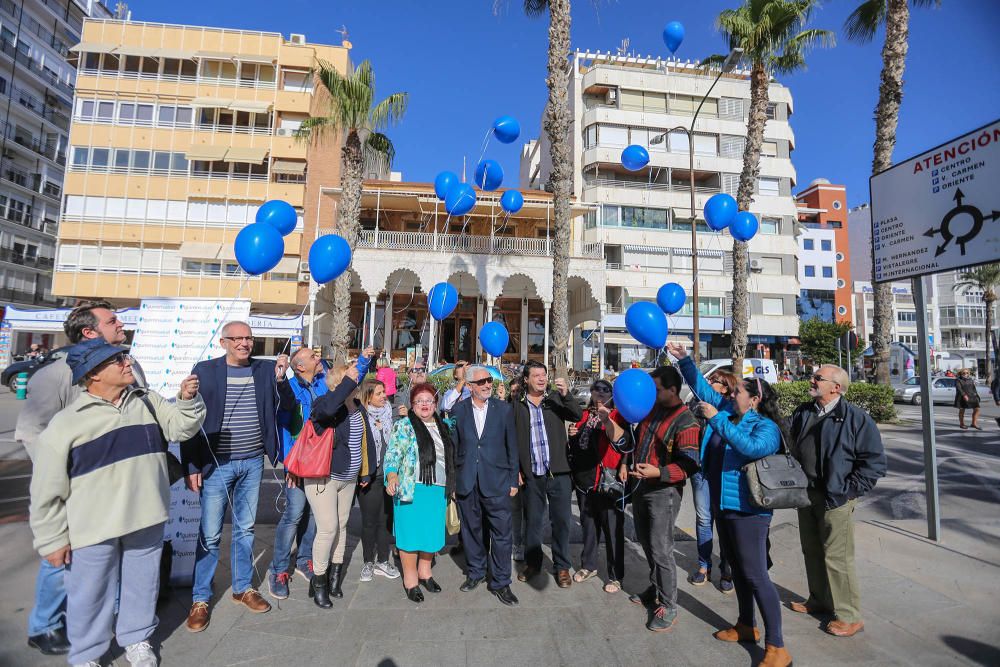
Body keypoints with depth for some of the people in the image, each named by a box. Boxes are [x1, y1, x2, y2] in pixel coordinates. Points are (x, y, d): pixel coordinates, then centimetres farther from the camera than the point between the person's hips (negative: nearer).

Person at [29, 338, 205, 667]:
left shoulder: (148, 402, 1)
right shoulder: (65, 423, -10)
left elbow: (180, 427, 0)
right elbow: (47, 490, -5)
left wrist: (187, 400, -17)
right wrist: (52, 539, -4)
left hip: (146, 520, 3)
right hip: (93, 529, -3)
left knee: (142, 585, 19)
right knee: (91, 594, 14)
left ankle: (137, 640, 41)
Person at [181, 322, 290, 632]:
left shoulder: (265, 369, 1)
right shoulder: (204, 371, -6)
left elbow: (282, 411, 3)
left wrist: (279, 379, -12)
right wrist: (191, 466, -7)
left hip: (253, 463, 3)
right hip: (217, 465, -3)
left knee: (245, 529, 16)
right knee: (210, 534, 6)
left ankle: (243, 588, 32)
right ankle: (200, 599, 24)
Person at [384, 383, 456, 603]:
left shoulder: (442, 427, 12)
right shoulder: (403, 426, -3)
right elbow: (392, 455, -10)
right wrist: (392, 476, -22)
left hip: (438, 490, 5)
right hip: (411, 490, -5)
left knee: (433, 531, 10)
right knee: (411, 532, 1)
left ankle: (425, 571, 29)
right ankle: (410, 579, 16)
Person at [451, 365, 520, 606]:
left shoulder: (503, 409, -1)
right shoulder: (458, 410, 1)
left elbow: (512, 446, 3)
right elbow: (453, 447, 5)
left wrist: (513, 480, 2)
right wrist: (452, 481, 5)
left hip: (496, 482, -1)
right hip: (466, 483, 1)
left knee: (502, 532, 3)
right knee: (471, 530, 16)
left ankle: (500, 583, 19)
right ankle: (475, 572, 37)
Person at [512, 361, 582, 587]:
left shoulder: (556, 399, 1)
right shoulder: (517, 405, 2)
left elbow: (577, 416, -12)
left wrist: (566, 394, -27)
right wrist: (515, 469, 2)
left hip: (558, 472, 0)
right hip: (531, 474, 1)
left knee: (561, 520, 8)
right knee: (532, 520, 14)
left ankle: (562, 566, 24)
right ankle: (532, 563, 31)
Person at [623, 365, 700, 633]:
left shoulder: (685, 421, -16)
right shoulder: (651, 410, 7)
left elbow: (689, 464, -21)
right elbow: (638, 439, 21)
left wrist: (658, 472, -30)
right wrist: (630, 464, 13)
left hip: (663, 491, -8)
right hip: (640, 487, 8)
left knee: (660, 549, -2)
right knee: (647, 544, 19)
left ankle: (668, 606, 14)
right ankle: (656, 588, 38)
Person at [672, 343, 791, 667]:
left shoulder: (766, 427, -14)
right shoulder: (727, 412, 6)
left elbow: (752, 447, -35)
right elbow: (703, 388, 12)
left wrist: (717, 420, -32)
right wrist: (684, 359, 5)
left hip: (747, 509, -8)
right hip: (724, 505, 8)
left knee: (755, 574, -3)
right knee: (737, 568, 20)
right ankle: (746, 626, 37)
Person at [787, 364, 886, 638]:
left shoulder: (855, 418, -12)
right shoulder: (802, 413, 6)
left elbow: (875, 461, -12)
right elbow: (794, 450, 18)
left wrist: (848, 491, -13)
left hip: (835, 500, -6)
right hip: (805, 495, 7)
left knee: (836, 557, 0)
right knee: (812, 552, 17)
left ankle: (849, 616, 17)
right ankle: (819, 600, 35)